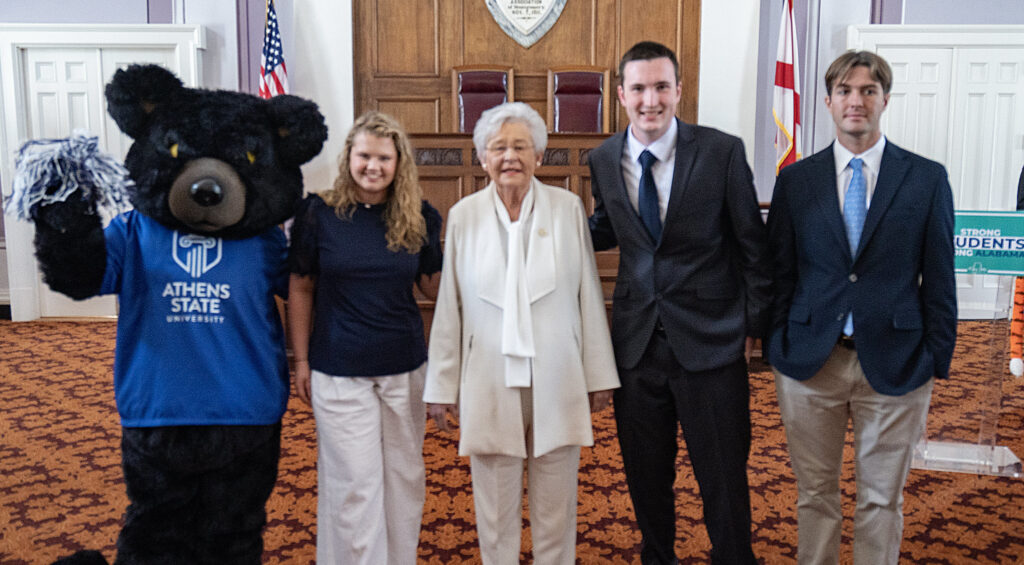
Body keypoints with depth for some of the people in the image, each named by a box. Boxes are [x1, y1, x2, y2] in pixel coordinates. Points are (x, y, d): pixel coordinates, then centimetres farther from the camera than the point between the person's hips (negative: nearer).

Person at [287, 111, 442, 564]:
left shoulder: (419, 217, -1)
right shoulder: (318, 212, -6)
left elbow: (434, 284, 9)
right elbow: (300, 289, 2)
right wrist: (301, 360, 2)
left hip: (405, 368, 3)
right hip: (338, 371, -2)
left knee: (404, 476, 14)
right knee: (354, 485, 5)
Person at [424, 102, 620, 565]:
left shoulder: (568, 208, -1)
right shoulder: (464, 215, 0)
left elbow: (589, 296, 2)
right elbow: (449, 308, 2)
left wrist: (599, 375, 3)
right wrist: (441, 387, 4)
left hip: (556, 382, 0)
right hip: (490, 383, 0)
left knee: (556, 505, 12)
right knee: (495, 507, 11)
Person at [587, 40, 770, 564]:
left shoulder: (722, 151, -9)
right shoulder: (604, 159, 2)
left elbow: (751, 243, -2)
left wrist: (756, 324, 0)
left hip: (710, 340, -3)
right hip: (637, 340, 4)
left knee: (724, 477, 9)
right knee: (645, 473, 18)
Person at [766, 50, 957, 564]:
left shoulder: (927, 178, 2)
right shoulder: (795, 180, 4)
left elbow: (939, 278, 2)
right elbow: (778, 272, 5)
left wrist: (937, 359, -1)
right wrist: (775, 346, 0)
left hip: (894, 363, 0)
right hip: (809, 361, 1)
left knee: (882, 499, 12)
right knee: (814, 492, 13)